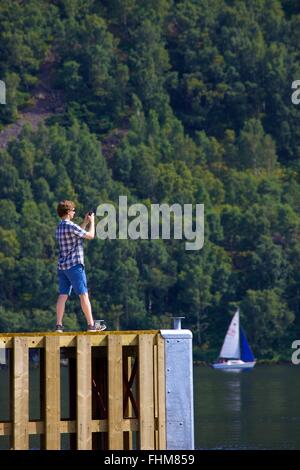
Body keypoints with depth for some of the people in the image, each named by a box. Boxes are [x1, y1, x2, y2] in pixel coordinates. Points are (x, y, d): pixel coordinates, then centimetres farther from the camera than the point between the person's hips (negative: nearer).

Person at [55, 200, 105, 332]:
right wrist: (92, 221, 8)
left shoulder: (59, 227, 12)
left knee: (63, 295, 5)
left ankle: (59, 325, -1)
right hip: (74, 265, -8)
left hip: (62, 266, 8)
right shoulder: (71, 226, -14)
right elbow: (90, 236, -7)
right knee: (84, 294, -3)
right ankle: (91, 325, -1)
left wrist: (85, 222, 25)